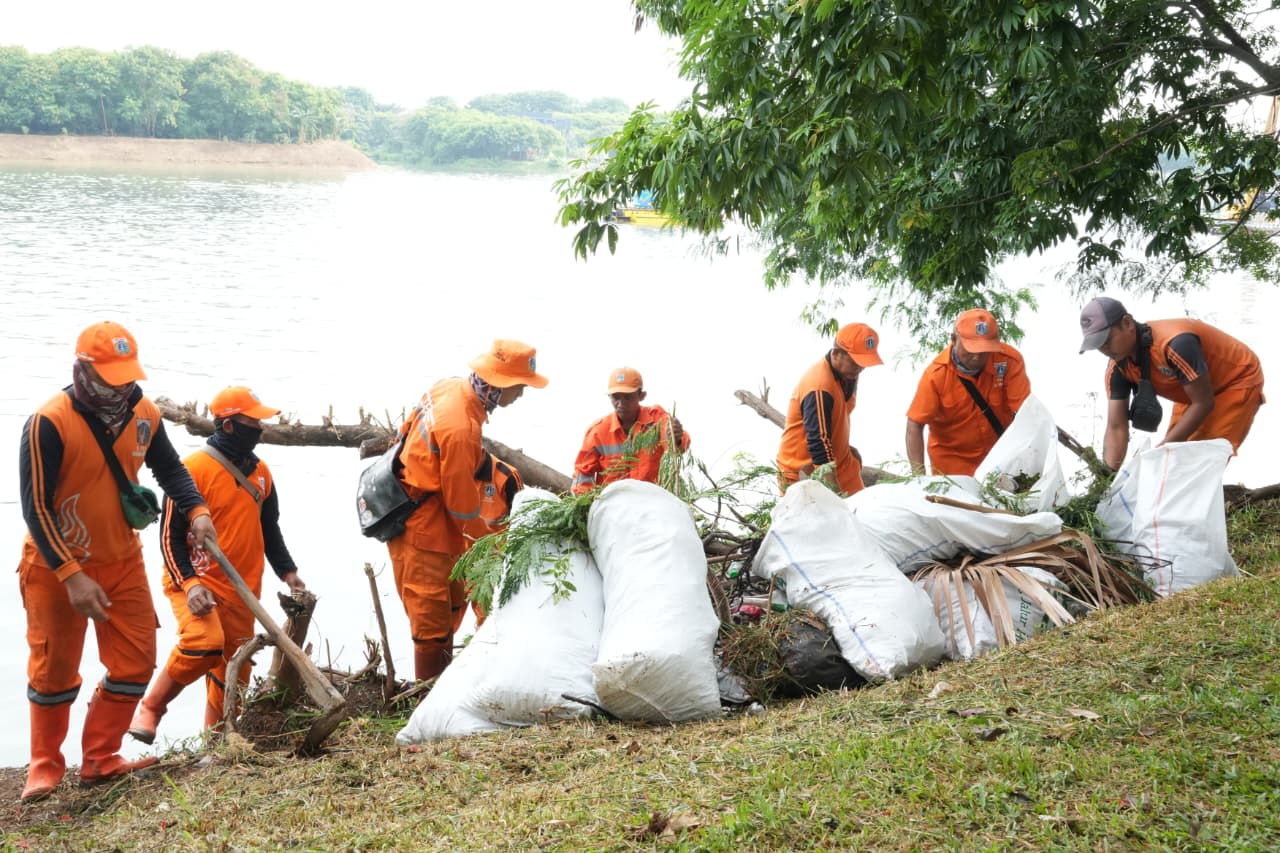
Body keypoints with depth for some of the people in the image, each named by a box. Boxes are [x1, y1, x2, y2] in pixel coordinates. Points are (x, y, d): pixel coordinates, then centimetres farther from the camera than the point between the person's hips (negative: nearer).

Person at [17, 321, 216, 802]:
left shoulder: (144, 415, -5)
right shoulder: (49, 424, -23)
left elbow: (170, 469, 11)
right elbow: (36, 509, -21)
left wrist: (196, 511, -8)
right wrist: (72, 577, -25)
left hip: (122, 562, 5)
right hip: (56, 567, -5)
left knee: (135, 663, 5)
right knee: (54, 671, 6)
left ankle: (100, 761, 19)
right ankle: (45, 767, 24)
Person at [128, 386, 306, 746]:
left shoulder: (260, 471, 10)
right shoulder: (194, 468, -11)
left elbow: (270, 530, 21)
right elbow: (170, 536, -10)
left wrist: (287, 572, 8)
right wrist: (190, 583, -21)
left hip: (242, 590, 7)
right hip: (194, 582, -7)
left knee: (234, 673, 8)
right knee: (204, 642, -29)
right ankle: (150, 708, -8)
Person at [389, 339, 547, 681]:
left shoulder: (451, 387, -4)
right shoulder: (461, 429, -31)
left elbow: (408, 429, 12)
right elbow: (461, 501, -21)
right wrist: (489, 538, -4)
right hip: (420, 526, -10)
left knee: (454, 599, 22)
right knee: (432, 618, -1)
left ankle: (442, 675, 35)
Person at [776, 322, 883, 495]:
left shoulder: (847, 374, 2)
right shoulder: (819, 386, -27)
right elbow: (818, 441, -29)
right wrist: (831, 486, -29)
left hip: (836, 462, 8)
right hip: (803, 472, -8)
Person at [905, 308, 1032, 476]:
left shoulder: (1010, 361, -20)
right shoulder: (936, 374, -24)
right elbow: (914, 426, -23)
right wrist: (919, 475, -33)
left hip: (999, 451, 2)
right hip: (952, 456, -2)